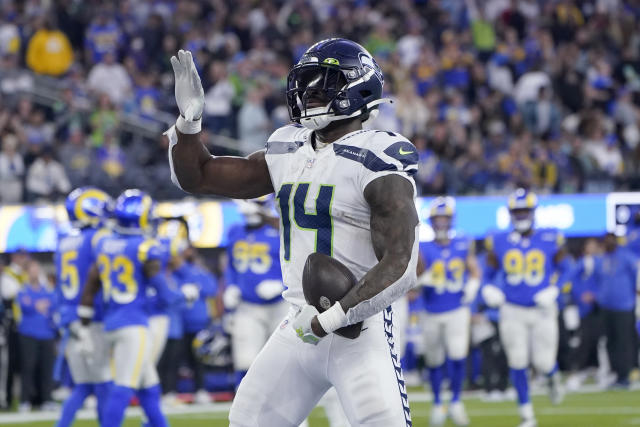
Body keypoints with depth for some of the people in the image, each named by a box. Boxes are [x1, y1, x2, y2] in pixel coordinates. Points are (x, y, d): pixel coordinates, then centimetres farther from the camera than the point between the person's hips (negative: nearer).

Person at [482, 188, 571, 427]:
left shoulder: (551, 240, -4)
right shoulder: (499, 243, -1)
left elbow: (565, 270, 5)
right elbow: (491, 274, 11)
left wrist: (554, 290, -12)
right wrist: (491, 291, -9)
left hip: (542, 311, -1)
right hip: (512, 311, 1)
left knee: (543, 363, -4)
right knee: (517, 363, 0)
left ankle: (553, 377, 36)